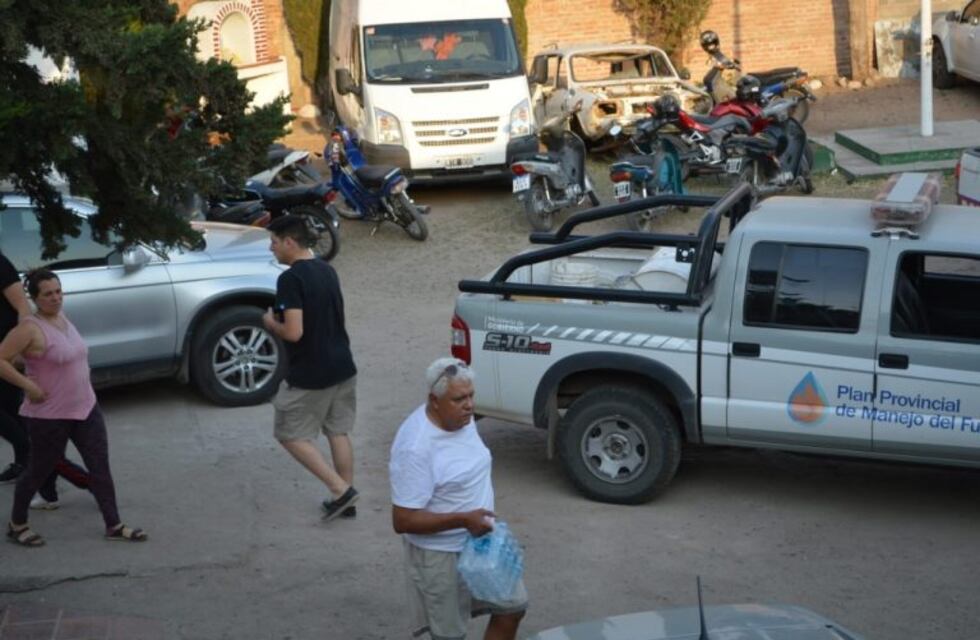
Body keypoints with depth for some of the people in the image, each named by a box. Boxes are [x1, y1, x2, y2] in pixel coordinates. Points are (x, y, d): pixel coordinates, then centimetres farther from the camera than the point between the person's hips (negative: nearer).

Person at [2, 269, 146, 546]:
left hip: (86, 408, 7)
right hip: (49, 416, -7)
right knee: (39, 471, 8)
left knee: (100, 467, 7)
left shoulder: (62, 318, 6)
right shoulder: (30, 329, -19)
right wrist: (29, 385, -23)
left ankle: (114, 526, 14)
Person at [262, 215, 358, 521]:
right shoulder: (327, 271, 8)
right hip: (343, 367, 8)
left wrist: (272, 323, -6)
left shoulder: (291, 279, -19)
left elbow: (293, 332, -25)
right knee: (338, 432, 16)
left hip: (309, 375, -8)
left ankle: (340, 490, -1)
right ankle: (346, 499, 22)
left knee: (291, 435, 6)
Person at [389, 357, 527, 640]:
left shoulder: (461, 419, -3)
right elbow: (403, 521, -27)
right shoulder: (415, 448, -28)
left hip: (481, 541, 8)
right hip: (441, 555, -8)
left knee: (512, 607, 14)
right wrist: (463, 519, -31)